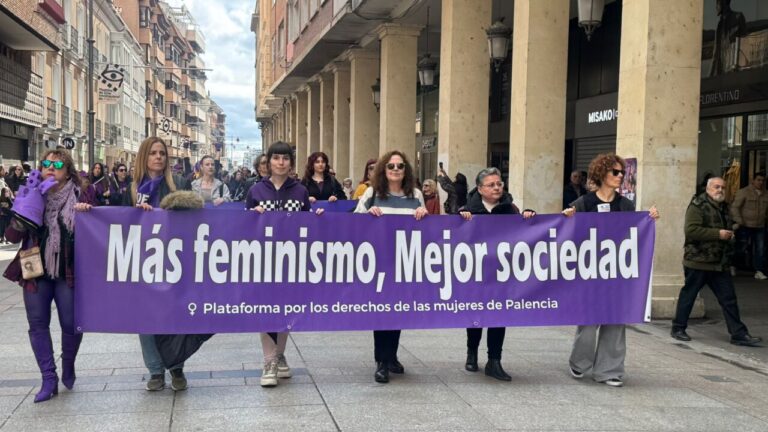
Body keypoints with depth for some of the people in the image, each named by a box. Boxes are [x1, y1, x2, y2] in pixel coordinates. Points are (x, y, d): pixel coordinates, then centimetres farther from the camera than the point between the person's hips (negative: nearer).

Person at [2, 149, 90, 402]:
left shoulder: (79, 196, -2)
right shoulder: (32, 195, 2)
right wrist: (27, 208, -16)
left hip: (67, 272, -2)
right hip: (35, 271, 2)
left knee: (71, 324, -1)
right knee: (38, 324, 2)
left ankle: (68, 367, 27)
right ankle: (49, 378, 12)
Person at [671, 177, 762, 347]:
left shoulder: (723, 207, 16)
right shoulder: (698, 205, -9)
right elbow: (691, 230, -22)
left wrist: (730, 234, 11)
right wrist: (718, 234, -20)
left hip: (720, 263, 7)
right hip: (698, 261, -7)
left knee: (729, 298, 5)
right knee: (688, 295, 3)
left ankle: (739, 334, 9)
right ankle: (678, 328, 16)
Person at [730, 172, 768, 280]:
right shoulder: (743, 192, -8)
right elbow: (734, 207, -10)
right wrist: (739, 221, -15)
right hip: (745, 226, -5)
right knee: (741, 248, 2)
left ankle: (759, 271, 8)